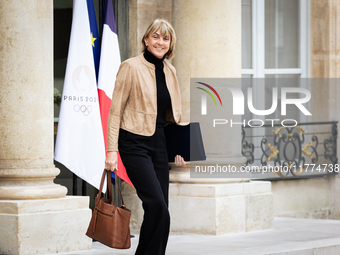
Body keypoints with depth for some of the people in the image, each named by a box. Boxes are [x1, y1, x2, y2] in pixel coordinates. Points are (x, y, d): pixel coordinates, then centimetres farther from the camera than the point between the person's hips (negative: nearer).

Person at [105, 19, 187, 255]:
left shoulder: (170, 71, 12)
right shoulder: (131, 67, -6)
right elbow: (116, 110, -7)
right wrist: (111, 149, -13)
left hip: (160, 142, 6)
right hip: (135, 143, -6)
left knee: (160, 207, 2)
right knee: (157, 204, -17)